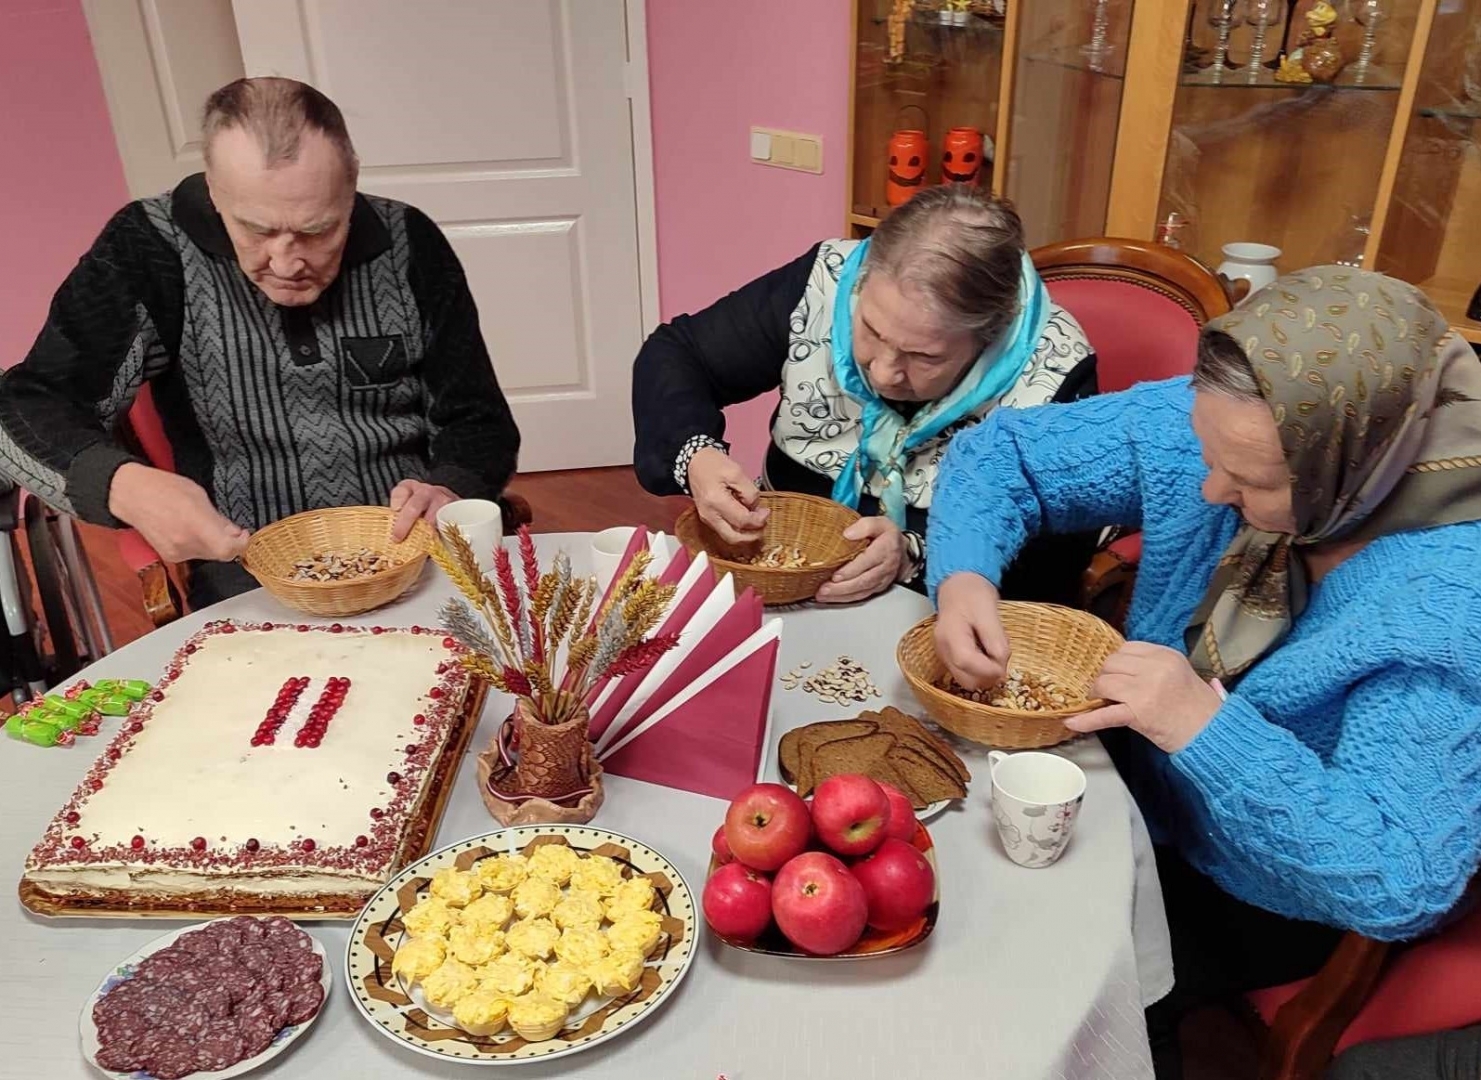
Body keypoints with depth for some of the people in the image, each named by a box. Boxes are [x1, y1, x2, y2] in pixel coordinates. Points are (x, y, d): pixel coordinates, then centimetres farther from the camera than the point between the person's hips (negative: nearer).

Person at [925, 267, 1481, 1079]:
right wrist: (963, 575, -27)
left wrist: (1208, 728, -40)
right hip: (1143, 784, 5)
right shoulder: (1211, 425, -17)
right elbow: (1005, 452, -9)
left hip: (1268, 900, -4)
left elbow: (1400, 883, -33)